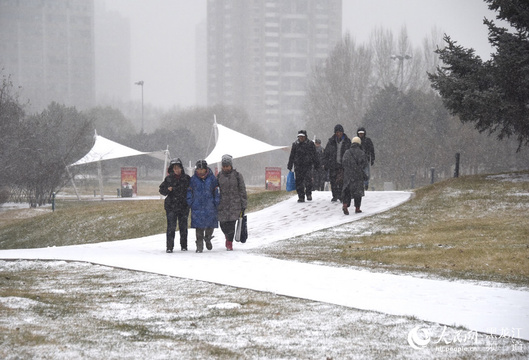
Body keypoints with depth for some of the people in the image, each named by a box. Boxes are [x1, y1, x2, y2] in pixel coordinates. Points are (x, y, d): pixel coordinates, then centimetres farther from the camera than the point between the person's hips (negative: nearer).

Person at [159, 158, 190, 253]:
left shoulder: (186, 178, 4)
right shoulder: (168, 179, 3)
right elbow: (161, 190, 6)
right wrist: (167, 190, -14)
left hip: (184, 206, 1)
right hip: (171, 206, -1)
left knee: (183, 226, 8)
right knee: (171, 227, -7)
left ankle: (184, 246, 19)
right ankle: (169, 246, -6)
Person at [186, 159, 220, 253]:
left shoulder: (212, 178, 2)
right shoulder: (193, 179, 3)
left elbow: (217, 190, 9)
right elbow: (189, 191, 10)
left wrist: (217, 202, 3)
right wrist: (190, 202, 2)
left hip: (210, 206, 0)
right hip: (197, 206, 0)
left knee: (210, 225, 6)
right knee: (199, 227, -4)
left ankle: (208, 239, 35)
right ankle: (199, 245, 4)